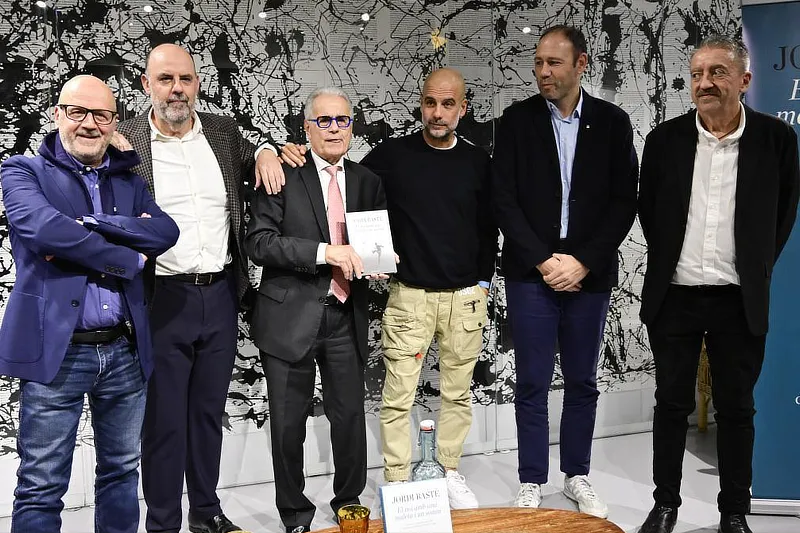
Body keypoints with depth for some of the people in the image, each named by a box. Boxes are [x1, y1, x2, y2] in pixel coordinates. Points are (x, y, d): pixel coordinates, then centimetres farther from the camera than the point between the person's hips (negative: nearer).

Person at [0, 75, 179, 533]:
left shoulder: (130, 182, 13)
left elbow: (166, 231, -6)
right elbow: (41, 226, -18)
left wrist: (85, 226, -16)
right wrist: (127, 259, -12)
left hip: (125, 351, 4)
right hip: (56, 351, -4)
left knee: (122, 471, 15)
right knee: (42, 488, 2)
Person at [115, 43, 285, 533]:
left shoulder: (224, 131, 6)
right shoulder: (123, 141, -6)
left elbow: (252, 162, 25)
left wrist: (265, 151, 4)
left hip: (221, 295, 4)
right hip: (162, 297, -4)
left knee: (210, 410, 18)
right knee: (163, 419, 6)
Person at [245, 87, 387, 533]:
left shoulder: (368, 182, 10)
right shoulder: (283, 175, -4)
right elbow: (259, 242, -13)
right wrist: (324, 251, -22)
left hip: (347, 317, 3)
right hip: (292, 317, -3)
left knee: (351, 417, 10)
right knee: (289, 425, 7)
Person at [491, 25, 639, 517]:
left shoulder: (613, 122, 2)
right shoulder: (517, 120, 1)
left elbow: (625, 201, -1)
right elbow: (505, 200, -3)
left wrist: (582, 262, -10)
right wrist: (544, 261, -10)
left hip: (590, 274, 1)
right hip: (531, 274, -1)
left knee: (583, 383, 11)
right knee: (532, 384, 4)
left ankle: (578, 477, 27)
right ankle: (532, 482, 17)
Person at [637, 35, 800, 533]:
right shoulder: (665, 138, -2)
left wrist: (757, 271, 8)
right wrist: (668, 264, 11)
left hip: (740, 301, 0)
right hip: (674, 296, 1)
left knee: (737, 407, 9)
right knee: (672, 403, 9)